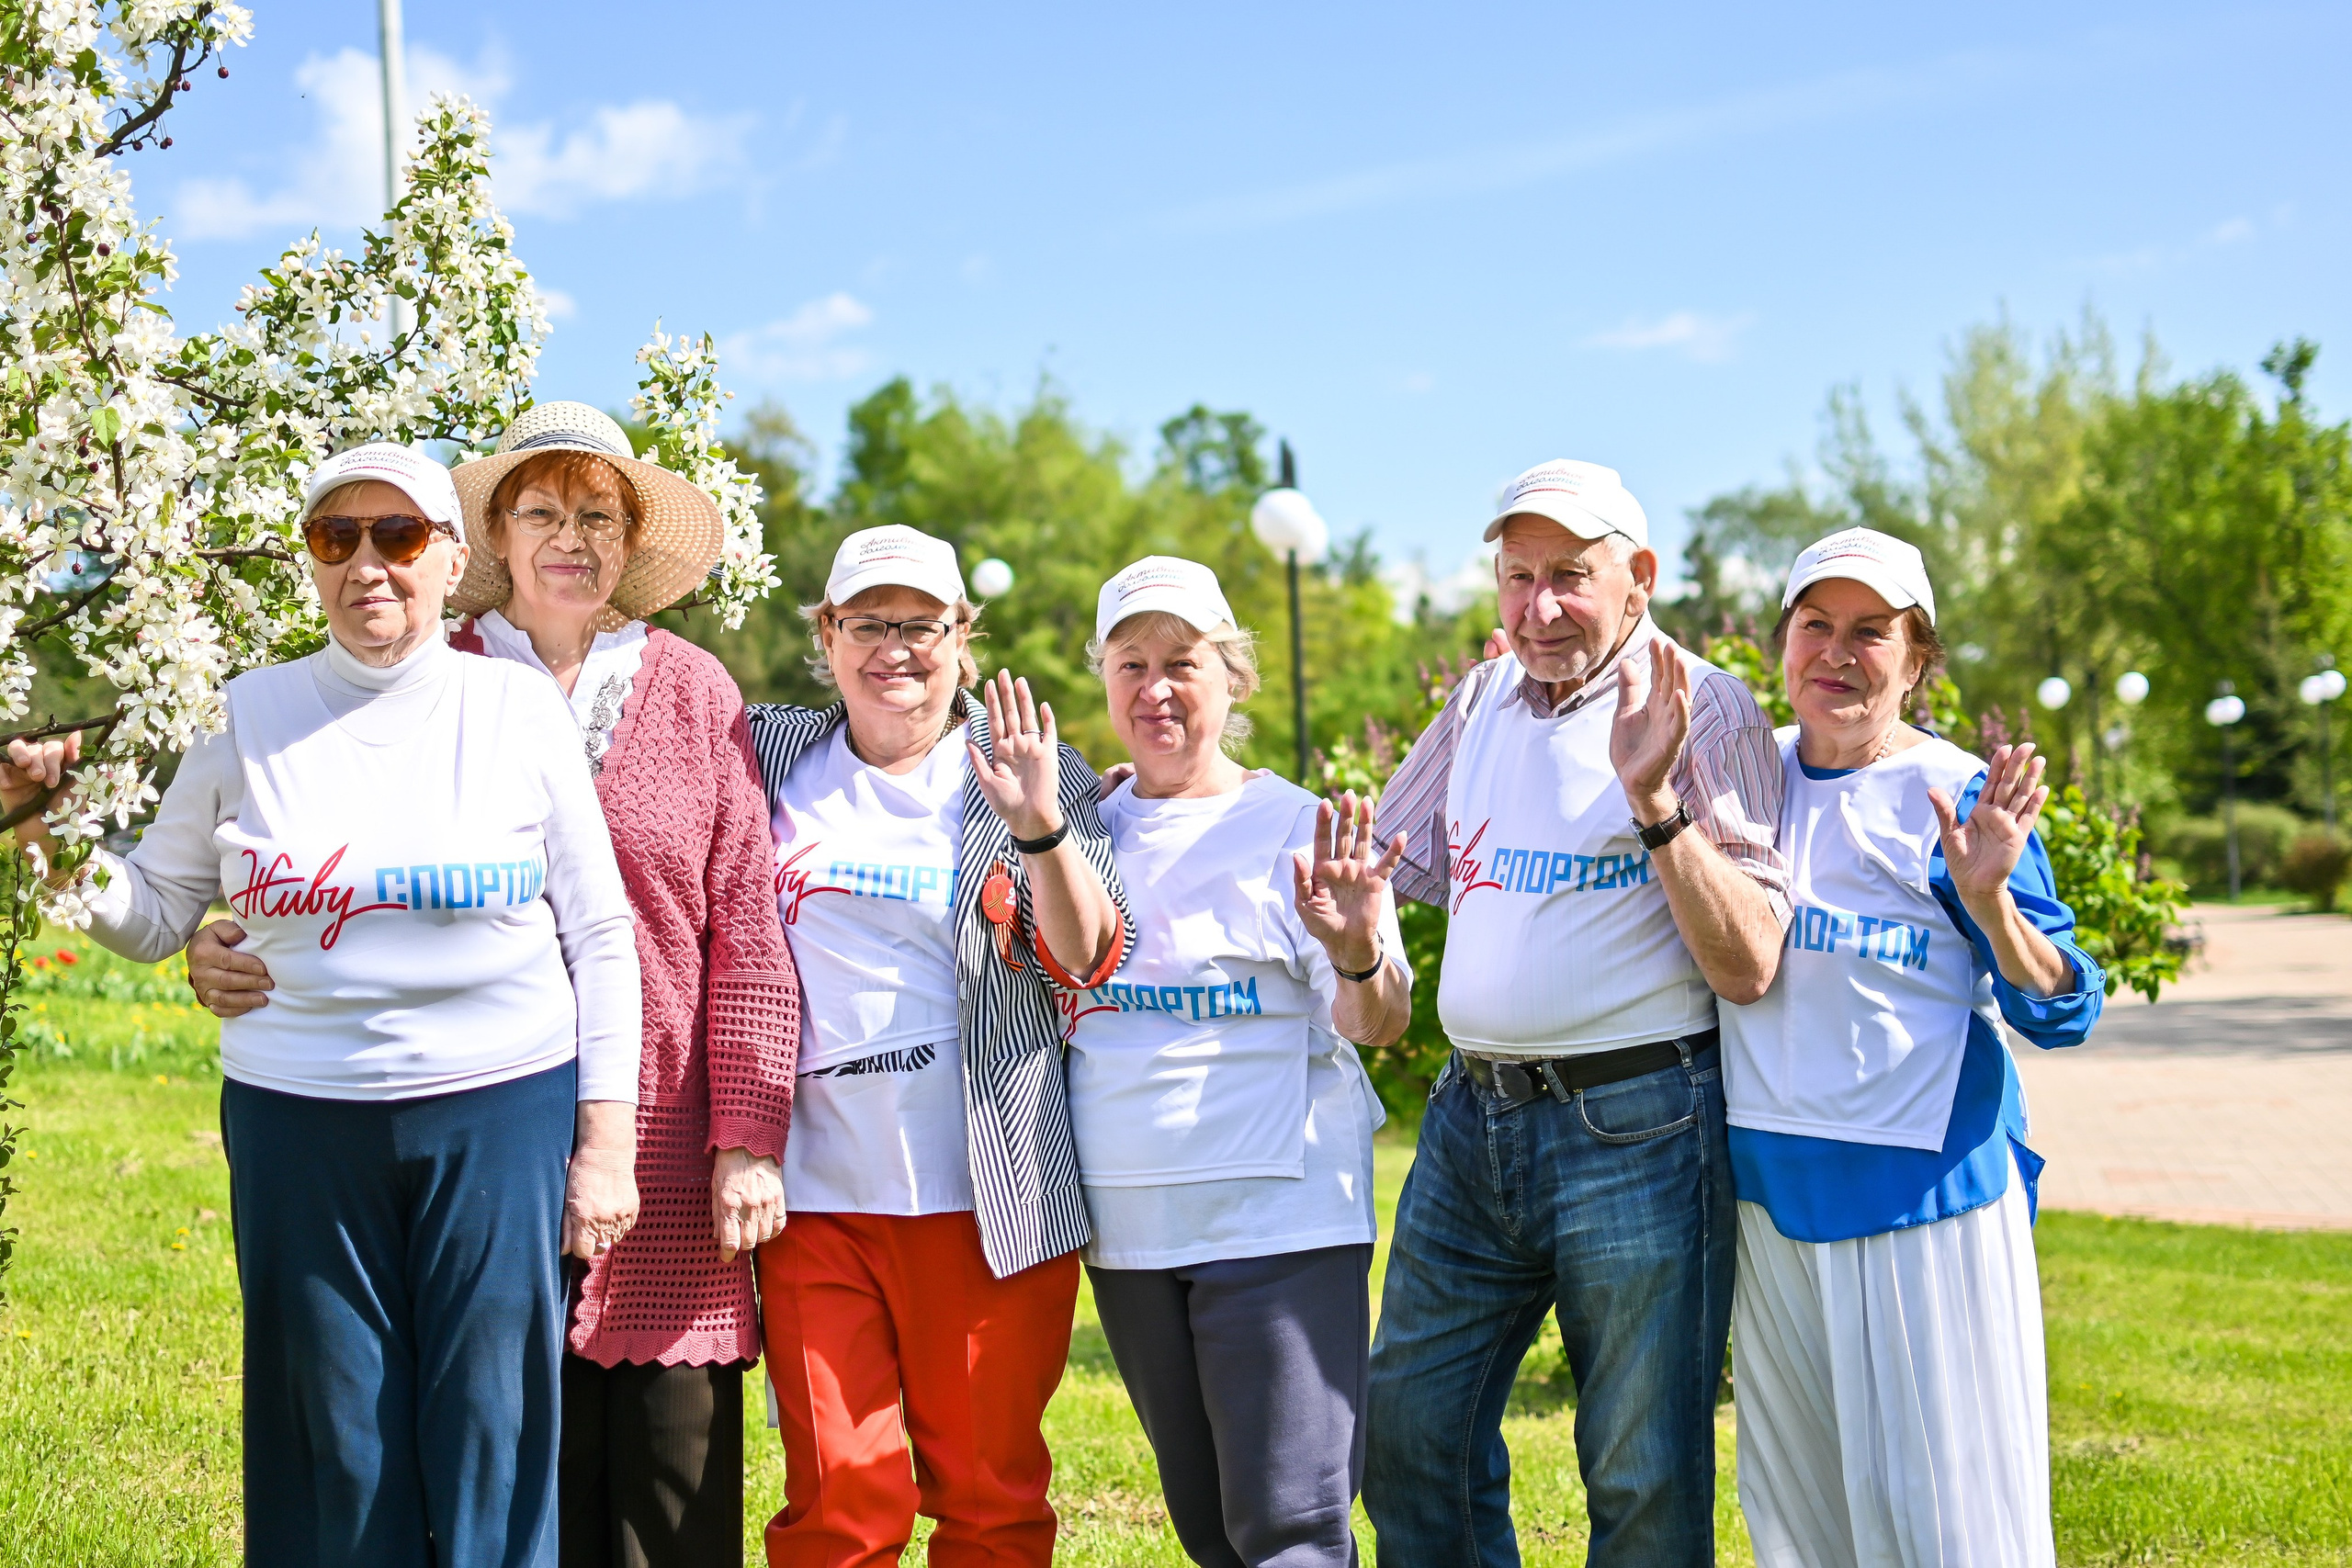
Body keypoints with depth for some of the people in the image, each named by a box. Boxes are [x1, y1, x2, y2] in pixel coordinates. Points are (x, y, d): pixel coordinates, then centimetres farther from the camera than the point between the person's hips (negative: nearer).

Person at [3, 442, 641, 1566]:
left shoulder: (518, 708, -1)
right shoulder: (251, 716, 3)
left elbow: (599, 935, 2)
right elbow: (157, 917, 9)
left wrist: (606, 1138, -1)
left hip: (500, 1112, -1)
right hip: (299, 1121, 2)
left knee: (491, 1438, 4)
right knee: (335, 1444, 8)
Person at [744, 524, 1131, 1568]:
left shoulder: (1027, 775, 5)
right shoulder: (772, 759, 10)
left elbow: (1087, 965, -5)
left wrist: (1038, 827, -19)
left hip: (985, 1195, -1)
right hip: (816, 1193, 1)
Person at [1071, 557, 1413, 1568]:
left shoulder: (1298, 829, -3)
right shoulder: (1087, 830, 10)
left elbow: (1378, 1026, -11)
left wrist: (1359, 955, -34)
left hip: (1279, 1220, -5)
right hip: (1125, 1227, 5)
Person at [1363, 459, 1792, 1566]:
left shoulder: (1704, 709, -8)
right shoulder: (1483, 698, 11)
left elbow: (1749, 968, -17)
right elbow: (1386, 864, 27)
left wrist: (1652, 797, -25)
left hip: (1635, 1129, -6)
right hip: (1471, 1117, 6)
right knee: (1408, 1439, 12)